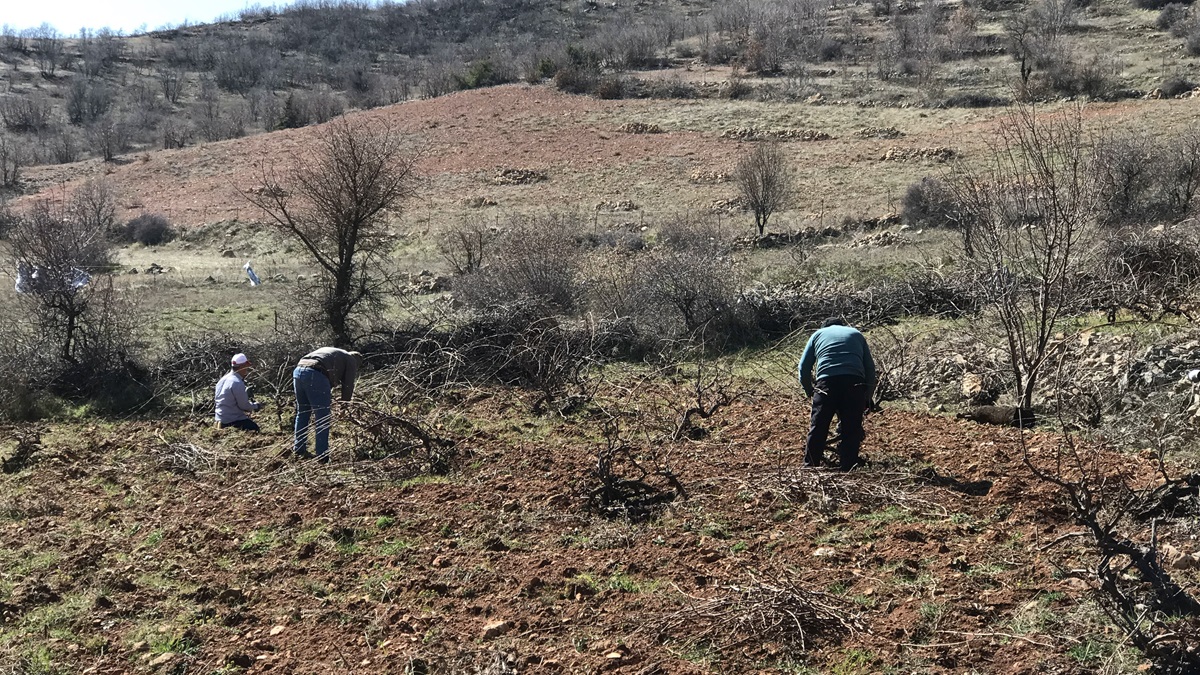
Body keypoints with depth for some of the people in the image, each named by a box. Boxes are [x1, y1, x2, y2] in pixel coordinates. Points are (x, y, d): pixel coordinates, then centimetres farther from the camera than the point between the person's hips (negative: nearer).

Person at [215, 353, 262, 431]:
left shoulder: (222, 380, 9)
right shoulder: (237, 383, -20)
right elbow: (244, 405, -20)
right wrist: (256, 406, 1)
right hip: (232, 421, -9)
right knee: (255, 428, -3)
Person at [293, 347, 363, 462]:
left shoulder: (332, 352, 37)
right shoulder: (351, 360, 17)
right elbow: (348, 387, 12)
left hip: (298, 370, 8)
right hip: (315, 375, -8)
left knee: (302, 413, 21)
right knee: (323, 419, 1)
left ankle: (299, 450, 28)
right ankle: (322, 457, 4)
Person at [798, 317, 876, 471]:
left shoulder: (818, 334, 26)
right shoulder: (856, 334, 28)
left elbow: (804, 368, 18)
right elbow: (870, 368, 22)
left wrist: (810, 392, 31)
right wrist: (867, 398, 26)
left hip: (827, 383, -1)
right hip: (855, 383, 1)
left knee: (818, 430, 4)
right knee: (852, 431, 6)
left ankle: (810, 468, 6)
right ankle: (847, 469, 5)